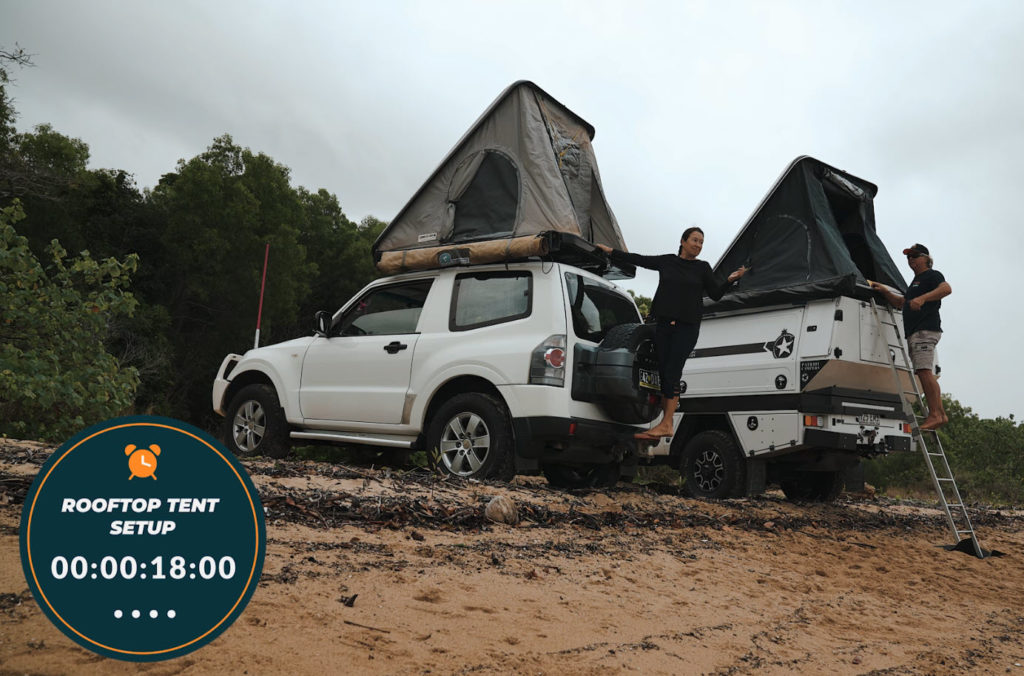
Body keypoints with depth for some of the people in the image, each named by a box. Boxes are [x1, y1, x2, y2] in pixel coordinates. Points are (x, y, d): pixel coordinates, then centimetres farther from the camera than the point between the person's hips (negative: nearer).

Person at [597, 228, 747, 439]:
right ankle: (667, 424, 5)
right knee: (663, 372, 1)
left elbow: (716, 294, 5)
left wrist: (730, 280, -12)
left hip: (687, 327, -3)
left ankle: (665, 424, -15)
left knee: (672, 372, -13)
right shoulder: (667, 261, 11)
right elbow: (639, 260, 19)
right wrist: (611, 251, 22)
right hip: (664, 324, 3)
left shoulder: (702, 268, 8)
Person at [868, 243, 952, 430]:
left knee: (924, 371, -19)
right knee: (926, 374, 6)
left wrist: (923, 298, -32)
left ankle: (934, 414, -23)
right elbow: (900, 303, 35)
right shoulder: (916, 281, 31)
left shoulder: (932, 275, 2)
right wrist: (885, 291, 20)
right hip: (915, 332, 10)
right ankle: (940, 414, 6)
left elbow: (946, 289, -19)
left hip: (925, 330, -10)